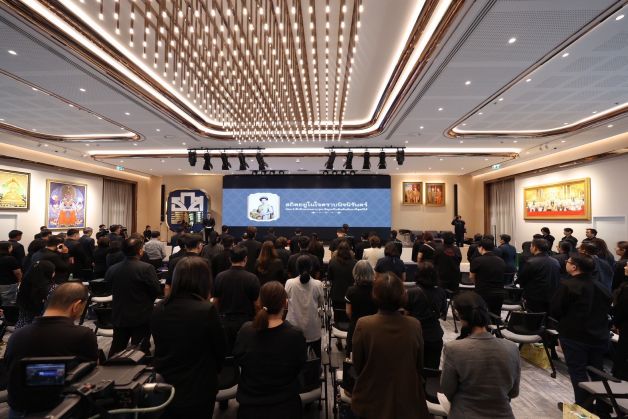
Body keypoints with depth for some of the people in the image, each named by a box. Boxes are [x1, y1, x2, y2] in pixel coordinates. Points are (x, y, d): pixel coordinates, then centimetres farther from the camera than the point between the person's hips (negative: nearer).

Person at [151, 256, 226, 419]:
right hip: (197, 392, -4)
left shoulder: (158, 309, -7)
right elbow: (220, 350, -9)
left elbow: (161, 347, 8)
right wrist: (212, 372, 11)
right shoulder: (206, 310, -23)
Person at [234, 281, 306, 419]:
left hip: (249, 405, 2)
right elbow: (299, 367, -6)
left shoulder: (245, 330, -19)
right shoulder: (295, 335, -25)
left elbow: (238, 360, 0)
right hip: (284, 406, -1)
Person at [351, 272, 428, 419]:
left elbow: (357, 366, -9)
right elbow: (420, 366, -2)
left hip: (371, 402, -1)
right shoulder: (414, 325, -17)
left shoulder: (363, 325, -23)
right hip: (407, 402, 1)